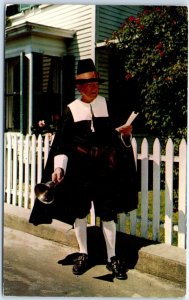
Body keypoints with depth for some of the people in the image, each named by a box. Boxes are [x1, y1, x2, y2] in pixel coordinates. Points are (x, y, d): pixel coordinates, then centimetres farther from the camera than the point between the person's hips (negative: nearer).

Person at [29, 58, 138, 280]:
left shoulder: (106, 104, 3)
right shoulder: (72, 110, 0)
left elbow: (113, 134, 8)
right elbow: (62, 142, -1)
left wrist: (124, 133, -14)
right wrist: (58, 167, -11)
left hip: (105, 167, 0)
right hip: (79, 168, 0)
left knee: (108, 212, 3)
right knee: (79, 211, 8)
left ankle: (112, 257, 16)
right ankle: (83, 254, 25)